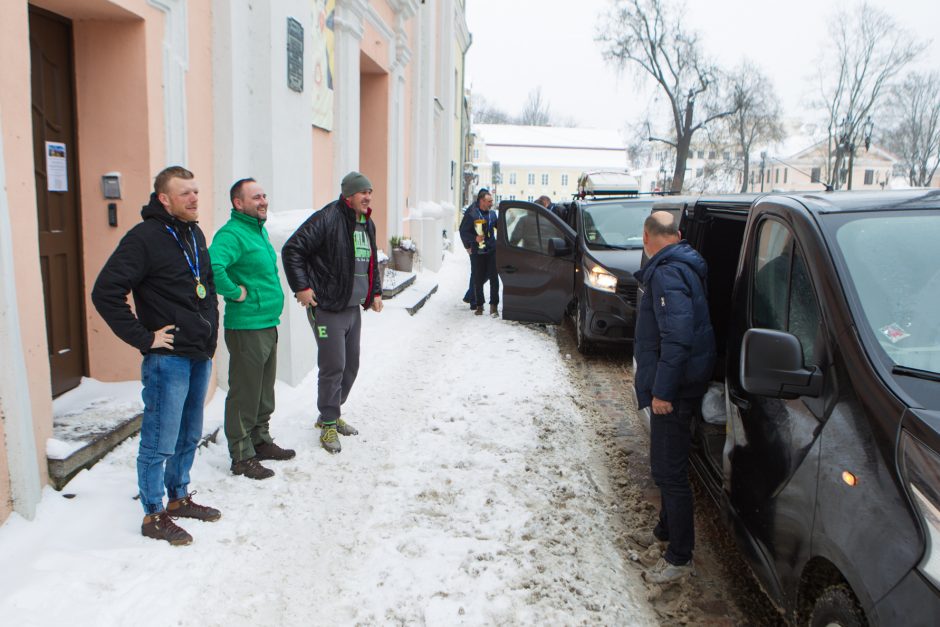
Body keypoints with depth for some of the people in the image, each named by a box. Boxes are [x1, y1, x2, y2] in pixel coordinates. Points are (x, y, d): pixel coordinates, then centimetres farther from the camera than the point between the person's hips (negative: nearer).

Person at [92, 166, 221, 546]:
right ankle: (154, 515, 16)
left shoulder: (195, 235, 11)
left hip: (200, 356, 8)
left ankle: (179, 498, 34)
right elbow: (106, 292, -19)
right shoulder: (144, 238, -14)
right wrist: (143, 337, -17)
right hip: (168, 357, -8)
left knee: (189, 435, 19)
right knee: (160, 441, 2)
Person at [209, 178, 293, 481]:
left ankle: (261, 441, 35)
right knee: (244, 393, 1)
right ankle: (242, 456, 12)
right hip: (246, 327, -9)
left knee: (264, 390, 20)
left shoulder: (260, 230, 14)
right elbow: (213, 265, -36)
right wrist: (236, 292, -23)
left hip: (268, 324, 9)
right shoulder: (232, 234, -17)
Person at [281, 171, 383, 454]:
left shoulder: (367, 224, 13)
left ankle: (331, 414, 32)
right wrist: (301, 287, -18)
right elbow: (292, 250, -16)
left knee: (351, 366, 15)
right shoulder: (327, 219, -16)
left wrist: (375, 292, 18)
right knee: (333, 367, -5)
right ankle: (329, 424, 11)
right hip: (328, 308, -9)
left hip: (354, 309, 9)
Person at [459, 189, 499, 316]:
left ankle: (494, 305, 4)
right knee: (478, 279, 4)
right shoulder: (471, 214, -6)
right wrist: (475, 239, -18)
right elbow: (463, 232, -5)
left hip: (491, 250, 3)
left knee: (494, 278, -2)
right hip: (477, 252, -3)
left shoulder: (492, 214, 8)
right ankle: (479, 305, 16)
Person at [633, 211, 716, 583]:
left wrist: (662, 389, -26)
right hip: (678, 385, 11)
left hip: (674, 390, -11)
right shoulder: (682, 266, 12)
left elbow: (677, 336, -28)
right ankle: (667, 530, 40)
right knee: (668, 467, 23)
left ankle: (680, 558, 10)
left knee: (669, 471, -2)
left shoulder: (667, 273, -20)